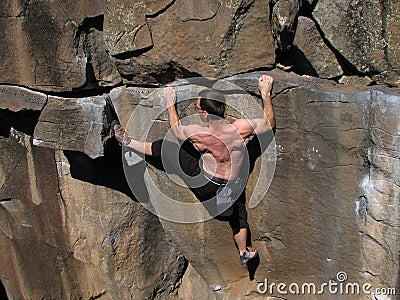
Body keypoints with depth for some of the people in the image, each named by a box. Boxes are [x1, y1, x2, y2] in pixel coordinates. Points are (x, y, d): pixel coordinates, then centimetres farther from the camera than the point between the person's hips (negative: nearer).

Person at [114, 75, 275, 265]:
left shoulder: (200, 135, -27)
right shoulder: (242, 128, -24)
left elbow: (176, 129, -4)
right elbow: (269, 123, -3)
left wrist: (170, 103, 8)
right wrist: (265, 94, 4)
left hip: (204, 185, -3)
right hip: (232, 188, 3)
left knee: (166, 147, 1)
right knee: (238, 216, 32)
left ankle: (128, 142, 18)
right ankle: (244, 252, 53)